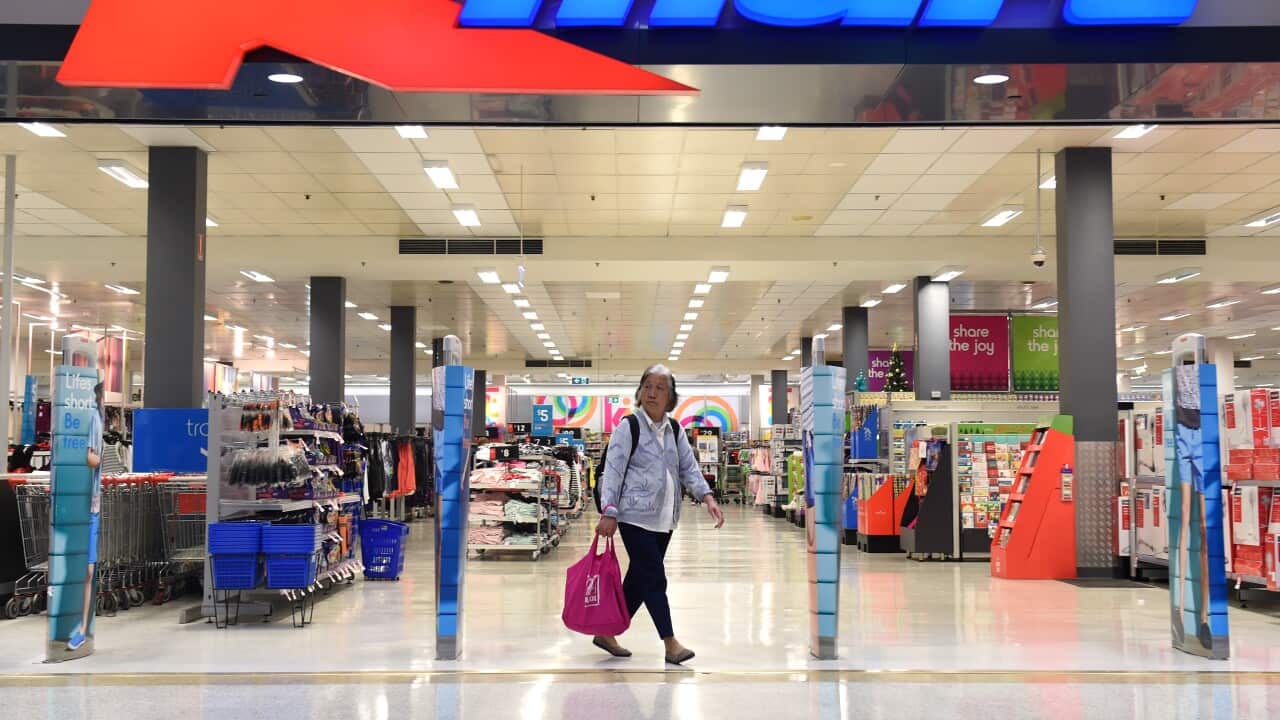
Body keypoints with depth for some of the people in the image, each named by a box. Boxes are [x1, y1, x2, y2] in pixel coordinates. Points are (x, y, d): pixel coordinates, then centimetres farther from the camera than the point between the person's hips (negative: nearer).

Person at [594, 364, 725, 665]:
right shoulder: (629, 427, -6)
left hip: (664, 518, 7)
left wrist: (707, 497, -6)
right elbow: (613, 471, -10)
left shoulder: (675, 430, 11)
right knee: (654, 579, -9)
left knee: (639, 580, 11)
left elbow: (689, 467, 10)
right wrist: (609, 513, -18)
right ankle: (671, 644, -5)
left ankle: (607, 633, 23)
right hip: (635, 515, -7)